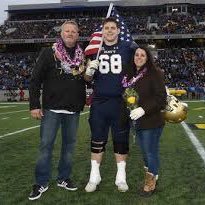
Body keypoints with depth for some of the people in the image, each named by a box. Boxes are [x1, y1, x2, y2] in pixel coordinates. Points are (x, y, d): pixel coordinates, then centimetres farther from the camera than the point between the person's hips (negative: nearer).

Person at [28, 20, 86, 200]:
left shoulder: (82, 56, 7)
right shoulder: (49, 53, -3)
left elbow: (87, 80, 18)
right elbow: (35, 80, -5)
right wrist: (34, 105, -9)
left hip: (73, 111, 3)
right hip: (51, 109, -3)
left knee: (69, 145, 11)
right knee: (46, 145, 1)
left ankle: (64, 178, 26)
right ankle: (42, 183, 13)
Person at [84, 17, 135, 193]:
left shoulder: (127, 48, 3)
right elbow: (87, 79, 11)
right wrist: (89, 71, -11)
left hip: (121, 101, -1)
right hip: (99, 102, 1)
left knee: (121, 139, 7)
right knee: (97, 139, 8)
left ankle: (121, 176, 20)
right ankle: (94, 176, 20)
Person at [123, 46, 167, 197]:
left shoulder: (155, 73, -10)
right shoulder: (131, 75, 9)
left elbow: (161, 97, -16)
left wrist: (144, 109, -24)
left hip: (151, 121, -6)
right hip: (137, 121, 6)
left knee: (151, 152, 1)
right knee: (145, 152, 17)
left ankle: (151, 183, 17)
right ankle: (150, 178, 32)